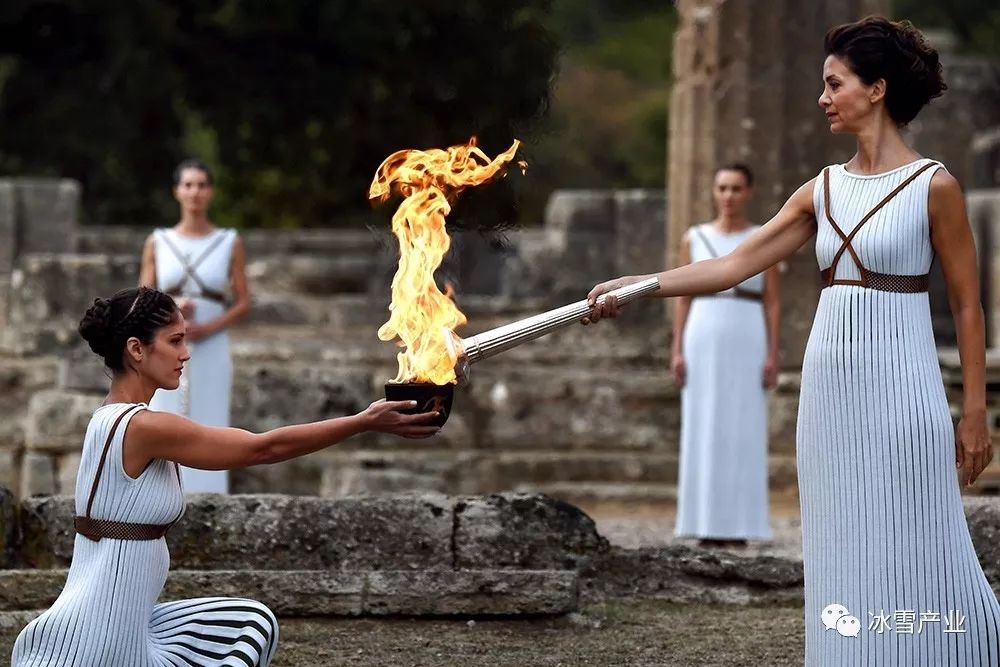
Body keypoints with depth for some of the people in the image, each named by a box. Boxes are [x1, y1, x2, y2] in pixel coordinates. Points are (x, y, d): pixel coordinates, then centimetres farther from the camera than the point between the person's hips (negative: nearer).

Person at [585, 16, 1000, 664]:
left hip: (899, 391, -6)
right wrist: (633, 287, -1)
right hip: (830, 387, 6)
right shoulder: (823, 190, 10)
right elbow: (735, 264, 7)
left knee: (910, 557, -4)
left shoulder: (934, 186, -6)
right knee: (843, 558, 7)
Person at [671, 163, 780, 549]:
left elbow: (772, 302, 3)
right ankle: (708, 527, 4)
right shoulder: (694, 239, 8)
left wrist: (773, 356, -6)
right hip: (704, 342, 1)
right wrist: (677, 352, -1)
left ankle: (739, 527, 2)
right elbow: (682, 297, 8)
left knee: (744, 432, -3)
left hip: (748, 344, -1)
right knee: (704, 432, -1)